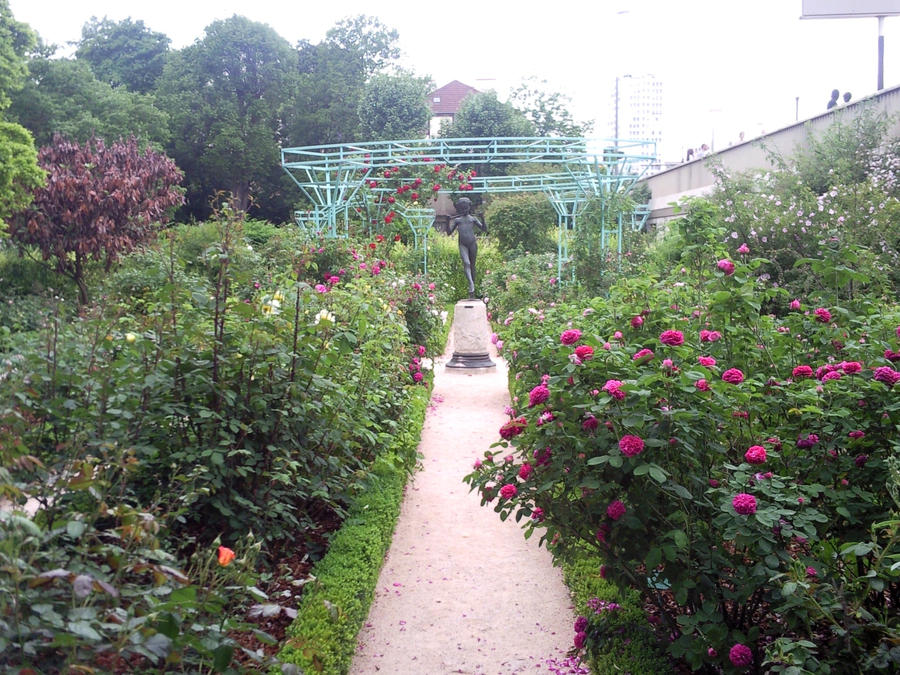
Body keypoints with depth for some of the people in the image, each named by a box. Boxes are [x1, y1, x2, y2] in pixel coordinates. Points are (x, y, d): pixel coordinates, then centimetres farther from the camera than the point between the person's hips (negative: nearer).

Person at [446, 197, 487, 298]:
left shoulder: (473, 218, 11)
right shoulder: (457, 220, 12)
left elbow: (484, 230, 7)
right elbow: (449, 233, 10)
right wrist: (448, 222, -4)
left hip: (473, 244, 1)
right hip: (462, 245, -1)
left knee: (472, 265, 5)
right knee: (466, 263, -21)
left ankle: (473, 290, 13)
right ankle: (471, 286, -32)